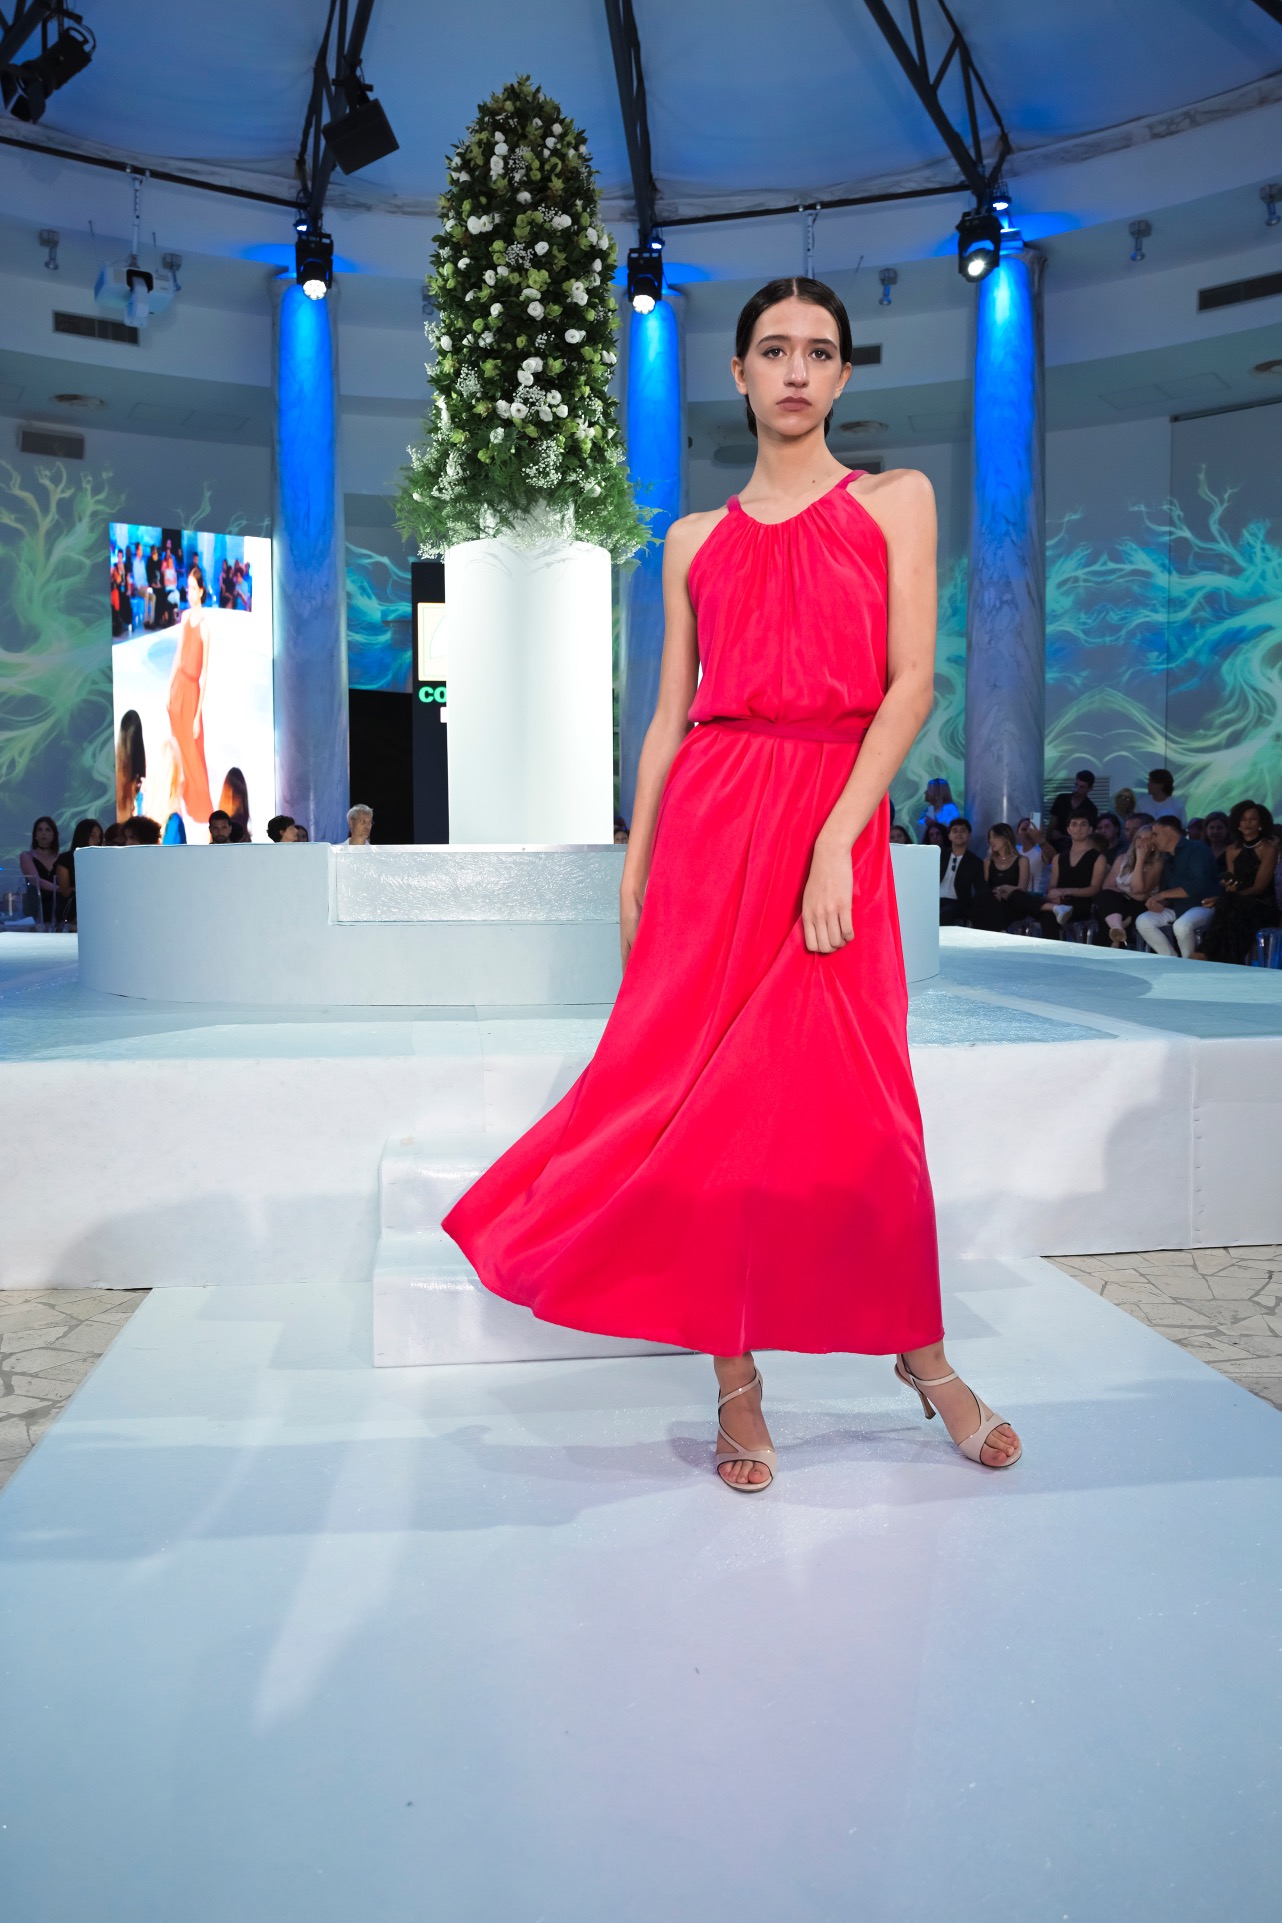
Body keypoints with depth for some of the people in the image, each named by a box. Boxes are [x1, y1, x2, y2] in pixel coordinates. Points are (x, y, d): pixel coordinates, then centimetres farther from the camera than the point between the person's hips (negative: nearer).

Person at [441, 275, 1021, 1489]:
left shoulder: (895, 500, 9)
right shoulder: (694, 541, 15)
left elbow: (913, 682, -2)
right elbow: (669, 716, 13)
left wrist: (834, 842, -13)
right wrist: (634, 862, 3)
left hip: (837, 811, -2)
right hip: (711, 817, 2)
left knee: (851, 1102, -4)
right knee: (709, 1088, -1)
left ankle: (921, 1354, 20)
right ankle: (736, 1385, 10)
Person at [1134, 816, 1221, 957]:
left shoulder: (1197, 849, -10)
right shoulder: (1168, 859, 16)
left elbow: (1198, 885, -23)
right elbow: (1164, 889, 15)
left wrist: (1162, 895, -20)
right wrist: (1159, 902, -11)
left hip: (1204, 906, -8)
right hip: (1177, 908, 8)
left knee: (1181, 925, -37)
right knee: (1142, 921, -10)